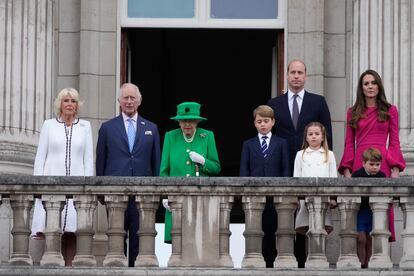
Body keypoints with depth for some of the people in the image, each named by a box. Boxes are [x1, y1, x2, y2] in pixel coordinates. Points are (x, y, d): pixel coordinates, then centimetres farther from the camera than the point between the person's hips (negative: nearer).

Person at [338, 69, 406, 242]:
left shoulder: (390, 111, 12)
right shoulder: (353, 113, 15)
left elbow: (394, 142, 8)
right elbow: (349, 144, 12)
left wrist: (395, 169, -3)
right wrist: (346, 170, 0)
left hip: (383, 164, -1)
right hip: (359, 164, 1)